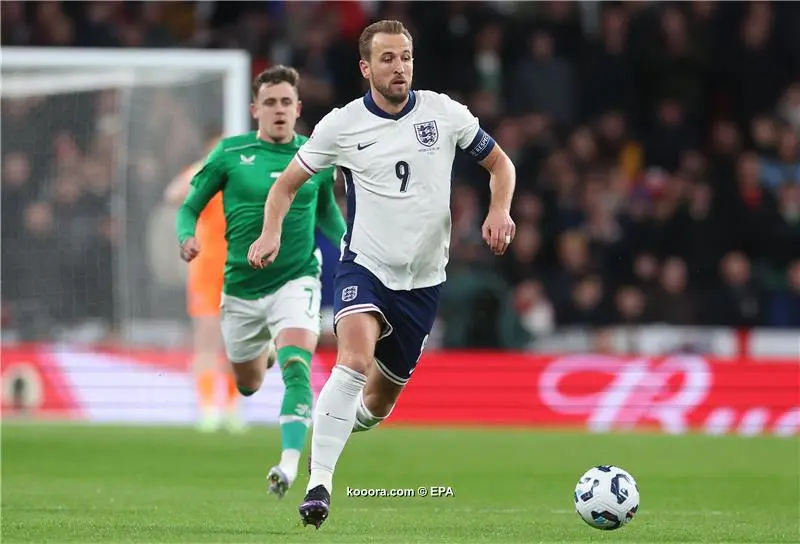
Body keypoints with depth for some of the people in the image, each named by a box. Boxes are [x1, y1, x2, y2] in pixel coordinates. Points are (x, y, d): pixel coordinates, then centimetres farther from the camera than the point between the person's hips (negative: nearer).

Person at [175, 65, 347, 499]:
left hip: (295, 280, -1)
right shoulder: (230, 153, -5)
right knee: (248, 385, 19)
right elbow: (190, 206, 2)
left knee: (296, 369, -26)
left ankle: (289, 466, -32)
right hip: (242, 287, 1)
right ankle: (261, 352, 56)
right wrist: (186, 237, -19)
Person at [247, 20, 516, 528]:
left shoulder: (444, 113, -3)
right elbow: (287, 184, 6)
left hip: (423, 279, 3)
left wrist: (500, 211, -9)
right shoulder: (342, 125, -6)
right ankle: (319, 484, -32)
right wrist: (271, 233, -13)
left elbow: (500, 163, 10)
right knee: (355, 358, -31)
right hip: (365, 265, -3)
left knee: (379, 400, 11)